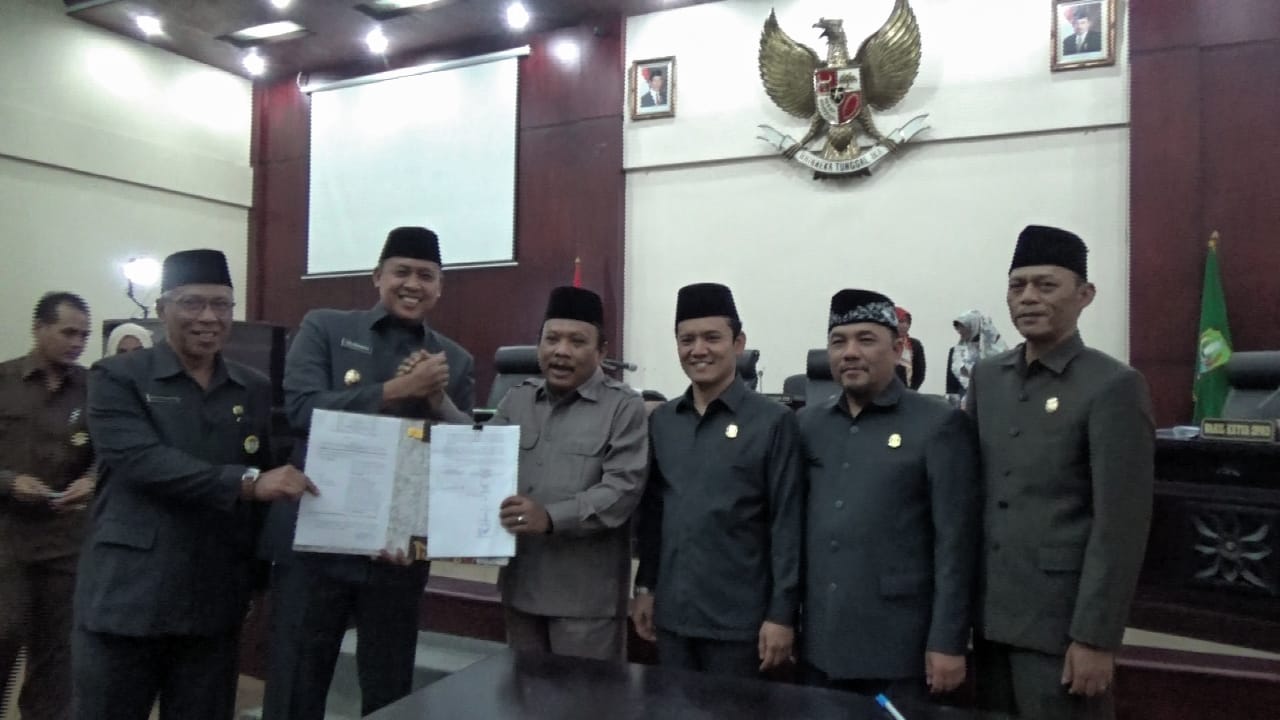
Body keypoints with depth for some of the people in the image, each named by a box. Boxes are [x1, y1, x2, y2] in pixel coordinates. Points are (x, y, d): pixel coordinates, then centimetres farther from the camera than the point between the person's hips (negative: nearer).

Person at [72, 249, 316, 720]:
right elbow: (143, 461, -16)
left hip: (215, 603, 3)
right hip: (126, 598, -3)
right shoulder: (117, 378, -1)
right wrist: (247, 482, -26)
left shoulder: (256, 390, 9)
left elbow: (272, 475, 9)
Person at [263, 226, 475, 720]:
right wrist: (397, 390, -19)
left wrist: (438, 401, -14)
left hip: (400, 551, 2)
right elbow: (302, 408, -13)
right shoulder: (324, 328, 2)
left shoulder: (455, 362, 8)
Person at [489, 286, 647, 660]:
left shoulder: (624, 407, -6)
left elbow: (623, 488, -15)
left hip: (586, 593, -5)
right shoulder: (516, 399, 11)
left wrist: (551, 518, -25)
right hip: (520, 582, 5)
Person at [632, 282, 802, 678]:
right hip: (671, 613, 4)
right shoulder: (660, 421, 4)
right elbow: (651, 512, 10)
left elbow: (787, 524, -9)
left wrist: (782, 614, -10)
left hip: (737, 618, -4)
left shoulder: (773, 422, -8)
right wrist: (645, 587, 10)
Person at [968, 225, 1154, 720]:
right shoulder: (986, 376, 7)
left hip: (1062, 621, -5)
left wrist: (1096, 637, -14)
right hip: (989, 613, 5)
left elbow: (1121, 525, -13)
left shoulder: (1114, 386, -10)